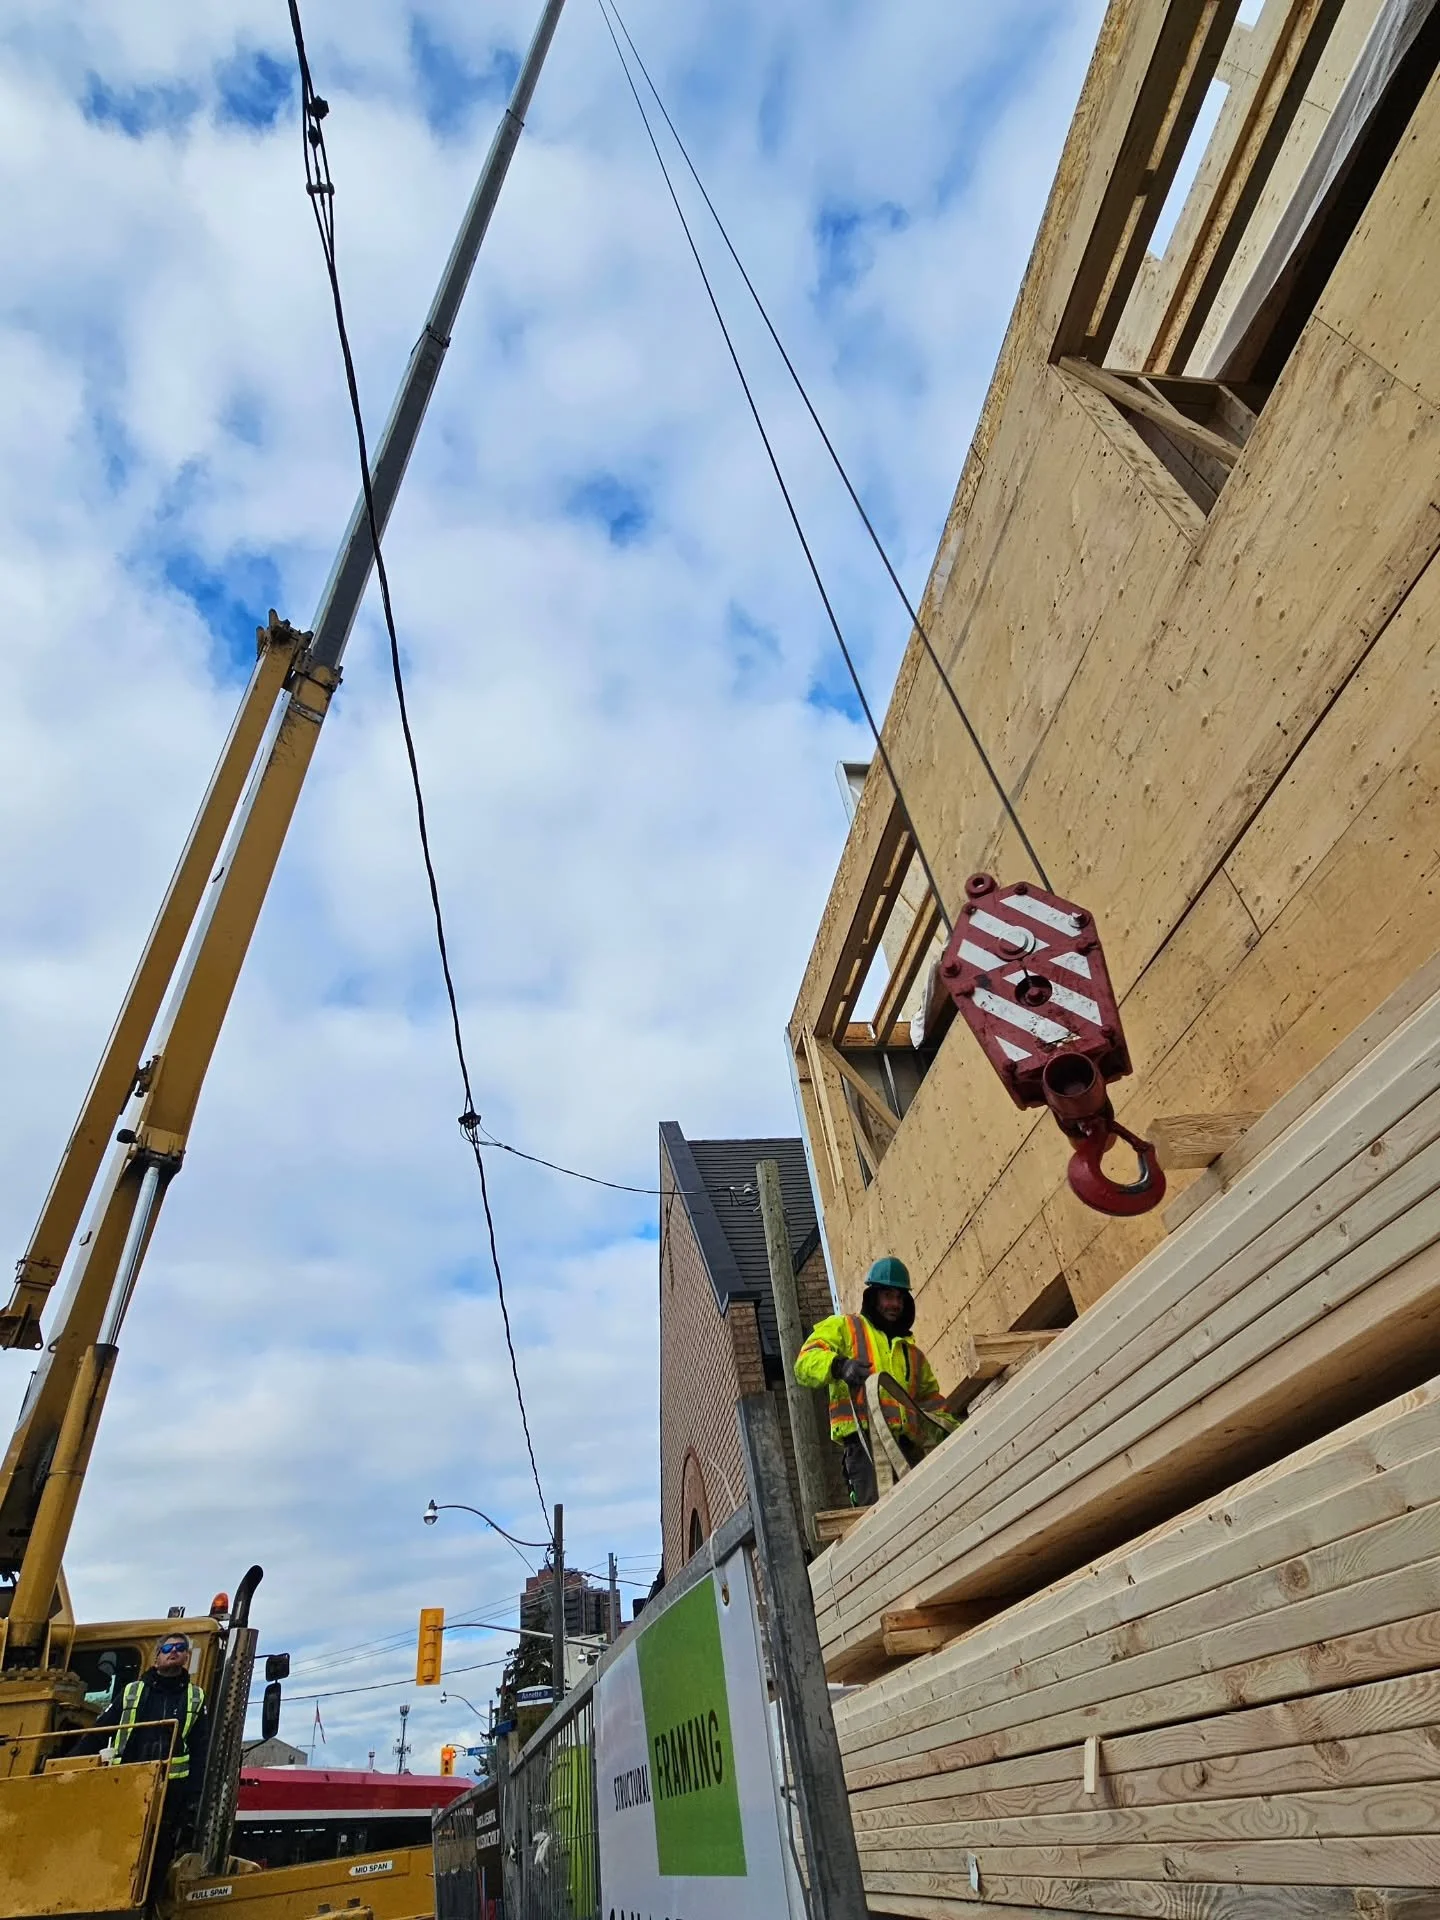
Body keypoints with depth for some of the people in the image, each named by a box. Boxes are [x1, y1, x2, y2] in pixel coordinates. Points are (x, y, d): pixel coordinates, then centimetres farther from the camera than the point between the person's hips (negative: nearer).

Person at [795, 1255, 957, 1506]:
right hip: (865, 1439, -6)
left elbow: (932, 1398, 37)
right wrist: (838, 1366, -22)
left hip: (906, 1445, 6)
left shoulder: (911, 1351, 34)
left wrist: (954, 1431, 18)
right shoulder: (844, 1327, 14)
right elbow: (806, 1362, -1)